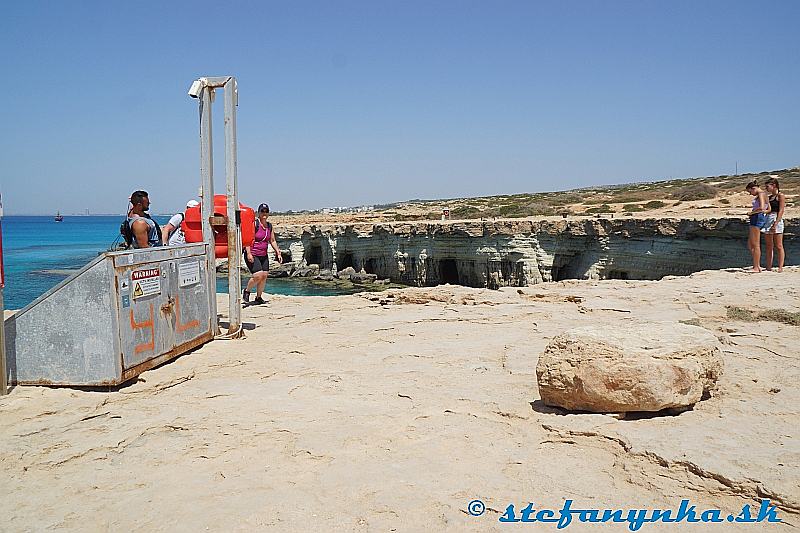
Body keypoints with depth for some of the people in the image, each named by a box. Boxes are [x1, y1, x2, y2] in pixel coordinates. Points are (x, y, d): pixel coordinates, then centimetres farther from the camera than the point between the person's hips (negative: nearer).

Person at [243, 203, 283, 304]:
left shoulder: (269, 225, 9)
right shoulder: (254, 224, -11)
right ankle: (246, 291, 11)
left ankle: (258, 297, 16)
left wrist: (278, 253, 11)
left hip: (264, 255, 7)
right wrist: (249, 253, -25)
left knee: (264, 276, 2)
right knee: (258, 276, -16)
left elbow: (272, 241, 17)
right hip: (252, 255, -7)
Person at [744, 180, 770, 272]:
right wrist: (753, 213, 11)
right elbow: (769, 210, 22)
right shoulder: (763, 194, 20)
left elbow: (761, 208, -25)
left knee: (755, 245, -6)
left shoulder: (761, 194, -10)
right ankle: (757, 265, 14)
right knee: (750, 244, 13)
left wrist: (751, 212, -11)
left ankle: (756, 268, -3)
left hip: (758, 218, -10)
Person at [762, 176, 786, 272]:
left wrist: (775, 224, -20)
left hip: (777, 221, -7)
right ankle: (769, 267, 9)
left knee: (778, 246, -5)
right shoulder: (768, 197, 16)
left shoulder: (781, 196, -4)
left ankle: (780, 267, -3)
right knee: (769, 246, 7)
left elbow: (781, 211, -12)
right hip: (767, 221, 7)